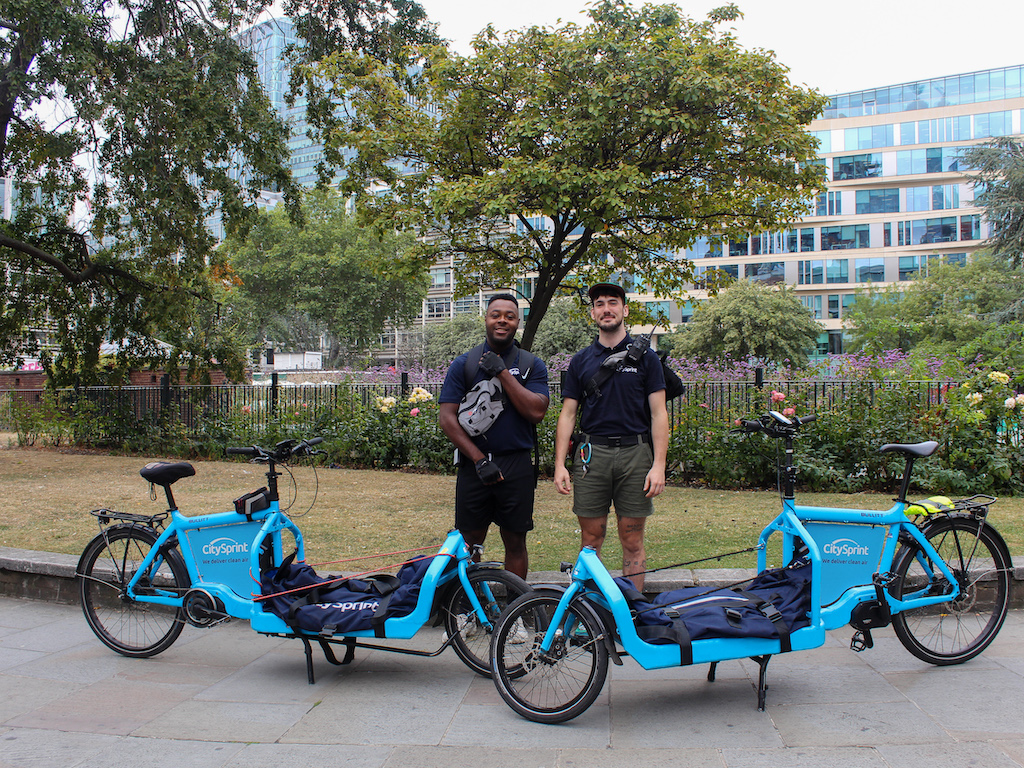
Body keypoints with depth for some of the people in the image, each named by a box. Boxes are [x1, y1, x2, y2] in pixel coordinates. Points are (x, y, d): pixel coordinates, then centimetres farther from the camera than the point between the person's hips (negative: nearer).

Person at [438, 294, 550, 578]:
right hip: (474, 464, 0)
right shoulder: (464, 364, 5)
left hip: (517, 466, 0)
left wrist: (502, 372, -12)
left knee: (515, 542, 7)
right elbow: (447, 418, -1)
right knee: (470, 542, 5)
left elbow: (536, 411, -10)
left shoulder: (533, 365, 6)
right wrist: (480, 459, -10)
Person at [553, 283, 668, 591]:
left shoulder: (645, 357, 5)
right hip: (591, 453, 2)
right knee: (591, 539, 4)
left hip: (635, 453, -1)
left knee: (632, 540, 3)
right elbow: (568, 414, 10)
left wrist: (658, 465, -9)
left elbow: (658, 413, 1)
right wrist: (560, 464, 0)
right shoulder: (581, 361, 11)